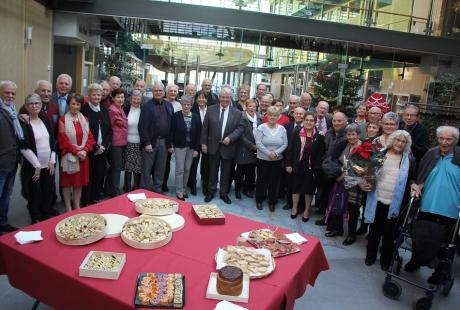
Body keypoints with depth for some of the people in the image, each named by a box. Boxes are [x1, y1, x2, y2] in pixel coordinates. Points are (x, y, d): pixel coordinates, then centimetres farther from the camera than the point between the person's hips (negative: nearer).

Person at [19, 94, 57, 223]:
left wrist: (52, 161, 0)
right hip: (33, 166, -4)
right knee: (35, 194, 4)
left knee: (50, 191, 8)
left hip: (48, 164, 5)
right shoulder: (23, 123, -7)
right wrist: (37, 165, -13)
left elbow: (53, 142, 9)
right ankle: (36, 220, 20)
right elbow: (24, 147, -11)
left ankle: (47, 216, 27)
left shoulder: (45, 120, 9)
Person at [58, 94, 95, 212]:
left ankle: (77, 206, 22)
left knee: (79, 181, 11)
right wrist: (76, 151, -15)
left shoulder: (85, 119, 8)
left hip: (83, 155, 4)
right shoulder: (63, 119, -5)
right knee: (67, 182, 5)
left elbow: (90, 137, 6)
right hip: (69, 156, -4)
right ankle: (68, 207, 16)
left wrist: (85, 150, -9)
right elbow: (63, 139, -10)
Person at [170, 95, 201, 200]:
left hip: (191, 147, 3)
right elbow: (172, 131, -5)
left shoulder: (196, 117, -2)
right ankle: (179, 192, 9)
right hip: (179, 146, -3)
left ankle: (184, 189, 25)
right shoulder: (176, 116, -8)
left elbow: (198, 134, -1)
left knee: (187, 169, 11)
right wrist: (171, 145, -8)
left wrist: (196, 149, -4)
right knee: (180, 170, -1)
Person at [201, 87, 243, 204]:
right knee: (212, 171, 11)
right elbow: (205, 128, 1)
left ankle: (224, 193, 25)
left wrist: (230, 138, -18)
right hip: (213, 146, 0)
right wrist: (204, 143, -3)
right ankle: (211, 192, 25)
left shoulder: (237, 113, -1)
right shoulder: (211, 109, 0)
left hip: (228, 147, 0)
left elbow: (240, 128, -3)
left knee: (226, 172, 11)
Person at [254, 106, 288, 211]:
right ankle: (259, 200, 26)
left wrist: (276, 153, -16)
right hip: (263, 159, -2)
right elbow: (258, 143, -12)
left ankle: (272, 202, 25)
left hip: (277, 160, 2)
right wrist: (269, 153, -18)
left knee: (274, 181, 11)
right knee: (261, 180, 9)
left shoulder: (282, 129, 2)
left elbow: (285, 144, -1)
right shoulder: (261, 128, -6)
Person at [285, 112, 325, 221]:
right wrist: (288, 164, -5)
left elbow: (321, 154, -5)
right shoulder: (296, 133, -4)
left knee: (309, 189, 12)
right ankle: (294, 208, 34)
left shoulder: (319, 136, -7)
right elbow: (290, 149, -2)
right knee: (296, 187, 14)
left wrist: (317, 168, -10)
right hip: (297, 166, 1)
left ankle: (307, 210, 31)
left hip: (311, 168, -1)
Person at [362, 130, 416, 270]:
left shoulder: (409, 160, -1)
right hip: (377, 200, 1)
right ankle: (370, 255, 32)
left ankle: (386, 259, 31)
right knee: (374, 230, 15)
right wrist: (365, 183, -9)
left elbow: (412, 181, 5)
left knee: (389, 233, 13)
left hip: (395, 203, 0)